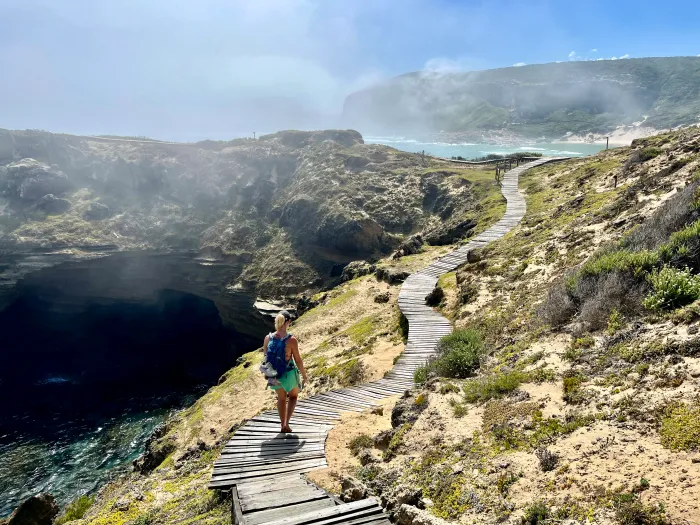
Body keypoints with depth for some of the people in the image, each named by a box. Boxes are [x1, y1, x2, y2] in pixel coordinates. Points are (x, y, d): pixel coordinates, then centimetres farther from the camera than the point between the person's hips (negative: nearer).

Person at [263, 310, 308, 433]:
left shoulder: (268, 338, -12)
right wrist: (304, 375, 1)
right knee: (293, 396, 24)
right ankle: (286, 423, 11)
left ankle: (283, 425, 35)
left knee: (281, 398, 26)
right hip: (289, 373, -3)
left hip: (275, 374, 3)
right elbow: (298, 360, -15)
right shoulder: (292, 340, -24)